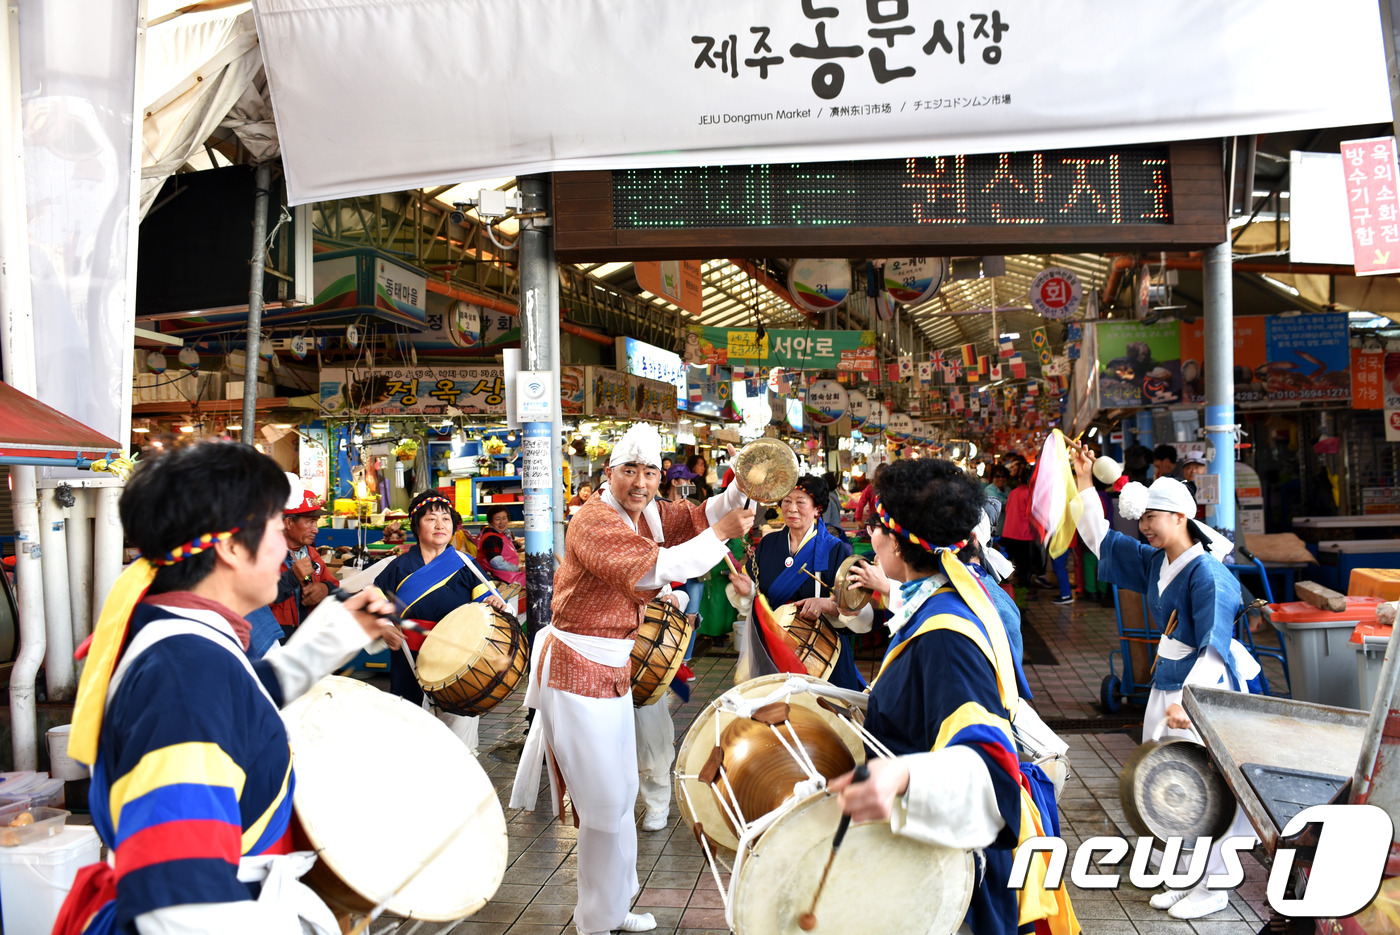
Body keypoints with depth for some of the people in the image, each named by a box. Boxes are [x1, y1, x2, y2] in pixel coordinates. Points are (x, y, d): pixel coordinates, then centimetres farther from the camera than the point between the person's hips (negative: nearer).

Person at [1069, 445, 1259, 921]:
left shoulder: (1208, 574, -21)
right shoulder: (1155, 561, 4)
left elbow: (1215, 650, -25)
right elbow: (1099, 538, 15)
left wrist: (1187, 701, -35)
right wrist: (1085, 480, 9)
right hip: (1166, 685, 9)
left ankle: (1212, 888, 19)